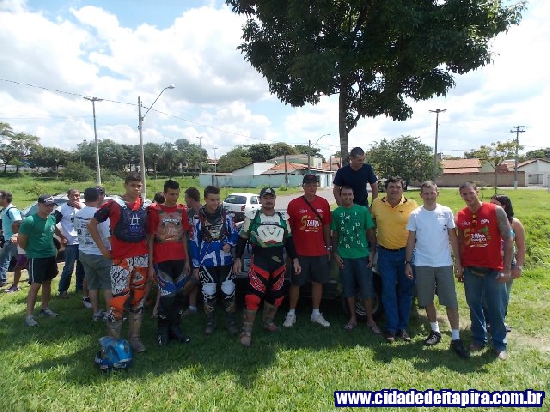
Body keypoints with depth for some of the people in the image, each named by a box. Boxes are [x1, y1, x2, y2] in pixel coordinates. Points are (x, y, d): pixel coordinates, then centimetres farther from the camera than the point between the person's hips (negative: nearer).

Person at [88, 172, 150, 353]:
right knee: (118, 300, -7)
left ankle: (134, 337, 25)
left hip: (142, 258, 4)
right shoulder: (113, 204, -4)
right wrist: (103, 248, -1)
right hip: (121, 259, -4)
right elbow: (92, 224, 3)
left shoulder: (146, 205, 7)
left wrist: (150, 253, 6)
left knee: (138, 299, 12)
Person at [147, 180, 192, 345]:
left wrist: (187, 260, 10)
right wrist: (150, 264, -5)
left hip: (179, 260, 4)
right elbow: (150, 239, -2)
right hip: (162, 260, -4)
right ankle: (162, 330, 14)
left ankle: (175, 327, 24)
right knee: (167, 295, -5)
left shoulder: (182, 210, 8)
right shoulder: (155, 211, -4)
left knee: (178, 295, 10)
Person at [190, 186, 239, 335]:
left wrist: (229, 244, -13)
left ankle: (230, 320, 22)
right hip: (207, 263, -1)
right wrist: (196, 265, 0)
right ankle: (210, 321, 26)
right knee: (208, 293, 8)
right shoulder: (198, 218, -4)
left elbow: (234, 234, 9)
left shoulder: (226, 215, -1)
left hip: (226, 261, 1)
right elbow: (194, 243, 0)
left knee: (229, 291, 5)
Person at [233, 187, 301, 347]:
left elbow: (289, 240, 13)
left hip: (279, 263, 4)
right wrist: (238, 259, -4)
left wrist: (295, 259, 8)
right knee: (254, 296, -10)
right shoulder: (252, 217, -1)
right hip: (258, 262, -4)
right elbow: (242, 239, 2)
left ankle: (267, 322, 34)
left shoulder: (283, 218, 8)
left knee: (276, 296, 13)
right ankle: (247, 331, 1)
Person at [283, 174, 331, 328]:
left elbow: (326, 226, 10)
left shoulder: (324, 203, 3)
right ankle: (291, 314, 21)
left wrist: (328, 247, 10)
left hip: (319, 252, 3)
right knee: (296, 283, 7)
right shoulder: (294, 204, -5)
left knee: (318, 282, 12)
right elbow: (288, 228, -1)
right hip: (299, 252, -3)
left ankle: (316, 314, 26)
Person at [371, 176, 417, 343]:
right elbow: (372, 224, 14)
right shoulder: (376, 204, -1)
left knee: (406, 291, 9)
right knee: (388, 292, 4)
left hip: (406, 253, 0)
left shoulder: (412, 205, -5)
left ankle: (402, 327, 24)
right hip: (386, 254, 0)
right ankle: (391, 328, 16)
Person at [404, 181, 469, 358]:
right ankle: (435, 331, 29)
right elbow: (411, 240, 3)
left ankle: (456, 339, 11)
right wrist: (408, 262, 0)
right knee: (427, 301, 10)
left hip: (444, 263, 0)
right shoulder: (415, 215, -1)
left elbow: (452, 237, 4)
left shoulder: (446, 212, 0)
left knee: (451, 301, 1)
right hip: (423, 264, 1)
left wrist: (458, 259, 1)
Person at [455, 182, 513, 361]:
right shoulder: (460, 216, 4)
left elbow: (508, 240, -6)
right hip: (470, 270, 3)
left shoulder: (496, 211, -6)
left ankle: (500, 344, 22)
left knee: (496, 308, 5)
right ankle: (478, 339, 28)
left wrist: (506, 269, -11)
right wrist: (460, 268, 8)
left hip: (493, 269, -3)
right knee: (474, 306, 12)